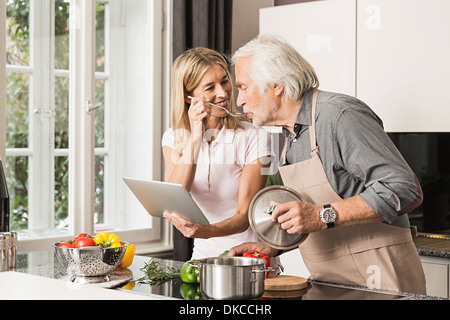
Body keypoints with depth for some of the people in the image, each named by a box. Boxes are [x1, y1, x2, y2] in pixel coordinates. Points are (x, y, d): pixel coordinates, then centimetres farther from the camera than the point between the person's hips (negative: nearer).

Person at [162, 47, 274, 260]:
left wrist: (207, 231, -33)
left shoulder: (254, 137, -9)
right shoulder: (174, 138, 2)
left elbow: (244, 216, -13)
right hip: (203, 256, 3)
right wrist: (195, 138, -20)